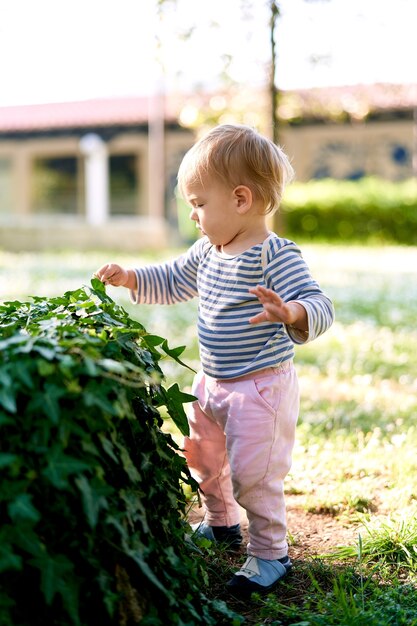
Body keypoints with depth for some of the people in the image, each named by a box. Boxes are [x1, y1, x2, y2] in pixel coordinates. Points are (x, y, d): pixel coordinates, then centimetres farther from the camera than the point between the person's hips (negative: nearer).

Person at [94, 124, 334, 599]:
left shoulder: (276, 256, -22)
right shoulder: (206, 251, 3)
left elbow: (319, 307, -30)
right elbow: (173, 282, 19)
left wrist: (290, 313, -50)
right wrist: (131, 279, 7)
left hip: (261, 386, -9)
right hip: (211, 383, 9)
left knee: (252, 474, -5)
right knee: (203, 458, 23)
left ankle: (269, 554, 15)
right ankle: (221, 524, 47)